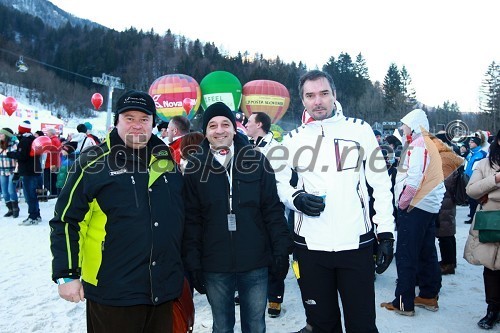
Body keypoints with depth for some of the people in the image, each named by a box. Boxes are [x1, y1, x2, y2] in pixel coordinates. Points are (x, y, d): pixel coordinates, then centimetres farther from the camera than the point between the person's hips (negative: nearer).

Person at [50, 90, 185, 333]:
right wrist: (66, 275, -8)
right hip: (112, 294, -4)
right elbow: (66, 222, -5)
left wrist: (181, 272, 18)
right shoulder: (93, 163, -8)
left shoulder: (166, 161, 6)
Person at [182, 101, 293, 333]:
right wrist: (193, 263, -4)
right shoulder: (196, 167, -1)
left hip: (256, 266, 0)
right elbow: (191, 220, -1)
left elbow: (273, 210, 0)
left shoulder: (256, 160, -1)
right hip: (214, 269, 0)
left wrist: (281, 252, -3)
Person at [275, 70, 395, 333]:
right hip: (310, 245, 2)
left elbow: (380, 183, 2)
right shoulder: (293, 139, 4)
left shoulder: (359, 129, 1)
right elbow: (278, 182, 10)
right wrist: (296, 198, -11)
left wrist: (386, 232, -2)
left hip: (356, 243, -1)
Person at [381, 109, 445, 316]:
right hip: (429, 207, 10)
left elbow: (414, 178, -22)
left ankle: (404, 303, 3)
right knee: (427, 253, 16)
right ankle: (429, 296, 26)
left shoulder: (418, 145, -14)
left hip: (414, 207, -10)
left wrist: (402, 202, -11)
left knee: (406, 255, -3)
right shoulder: (429, 145, 16)